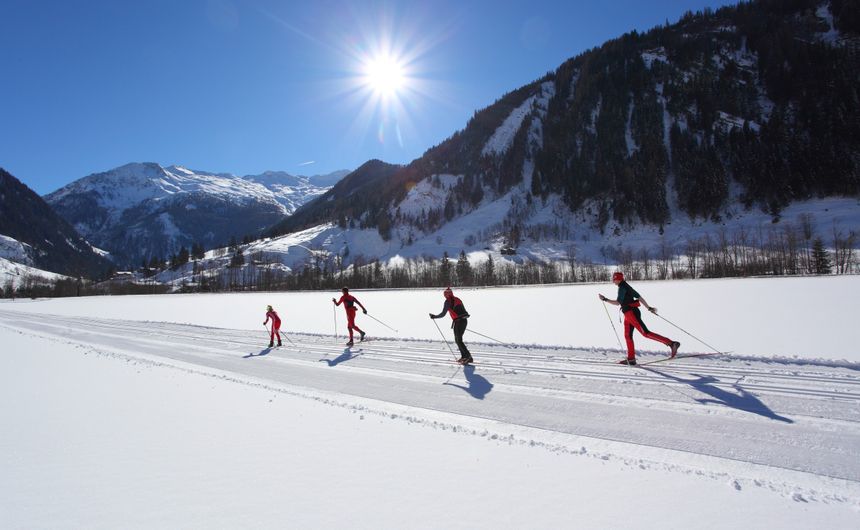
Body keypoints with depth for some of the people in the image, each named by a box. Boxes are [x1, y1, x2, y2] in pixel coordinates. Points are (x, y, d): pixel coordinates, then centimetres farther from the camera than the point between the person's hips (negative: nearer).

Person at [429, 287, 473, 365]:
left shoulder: (448, 301, -4)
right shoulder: (458, 299, 17)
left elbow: (443, 314, -4)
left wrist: (434, 316, 9)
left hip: (458, 322, -8)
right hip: (464, 320, 8)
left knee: (459, 340, -2)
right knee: (458, 339, 18)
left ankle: (468, 356, -11)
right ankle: (464, 356, 18)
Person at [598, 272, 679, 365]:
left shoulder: (622, 287, -12)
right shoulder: (625, 286, 17)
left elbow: (618, 302, -18)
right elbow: (639, 297, 17)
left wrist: (605, 300, -12)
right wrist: (648, 307, 18)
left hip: (631, 313, -10)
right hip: (628, 315, 10)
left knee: (646, 333, -12)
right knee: (628, 335, 10)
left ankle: (672, 344, -14)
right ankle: (631, 359, 14)